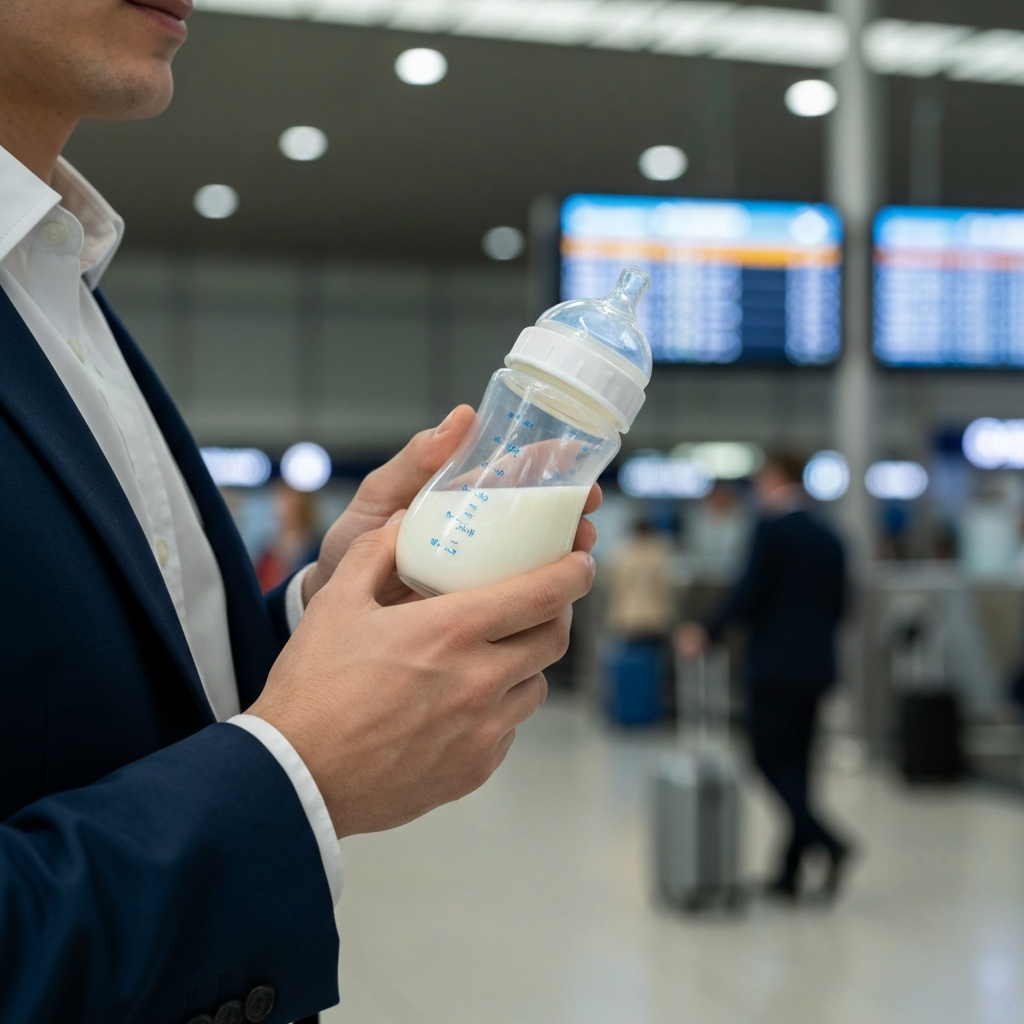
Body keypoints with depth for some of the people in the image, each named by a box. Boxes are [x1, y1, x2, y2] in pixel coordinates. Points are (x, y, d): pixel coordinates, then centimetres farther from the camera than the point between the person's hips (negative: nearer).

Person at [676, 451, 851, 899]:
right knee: (795, 764, 11)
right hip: (817, 665, 7)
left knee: (772, 762, 0)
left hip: (775, 664, -7)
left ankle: (829, 843, -16)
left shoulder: (771, 529, -10)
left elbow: (749, 590, -16)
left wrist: (708, 633, -8)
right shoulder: (829, 538, 11)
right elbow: (837, 605, 14)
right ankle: (790, 873, 14)